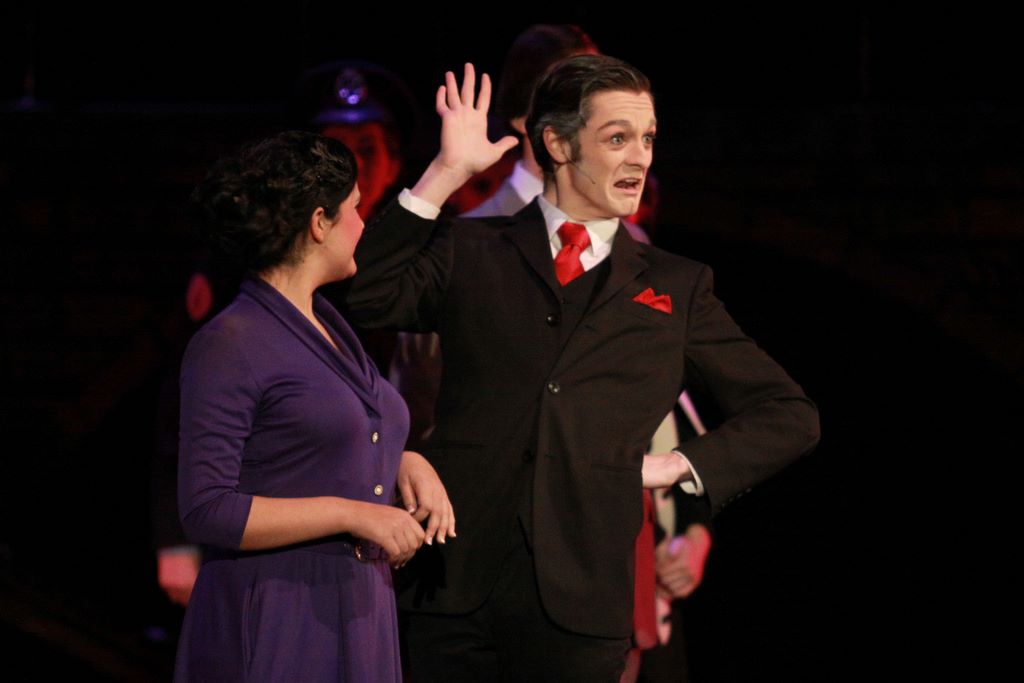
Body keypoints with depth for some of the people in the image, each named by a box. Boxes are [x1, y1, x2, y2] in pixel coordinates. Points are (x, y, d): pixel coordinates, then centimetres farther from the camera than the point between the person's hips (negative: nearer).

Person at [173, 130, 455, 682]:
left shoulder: (331, 326, 15)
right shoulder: (229, 345, -11)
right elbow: (206, 510, -17)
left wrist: (406, 463, 5)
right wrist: (352, 513, -19)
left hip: (357, 613, 8)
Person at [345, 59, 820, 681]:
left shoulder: (676, 288, 13)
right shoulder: (471, 253, 11)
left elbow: (792, 417, 16)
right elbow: (366, 296, -8)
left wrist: (683, 465, 3)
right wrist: (444, 175, -8)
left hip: (578, 602, 1)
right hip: (454, 583, 0)